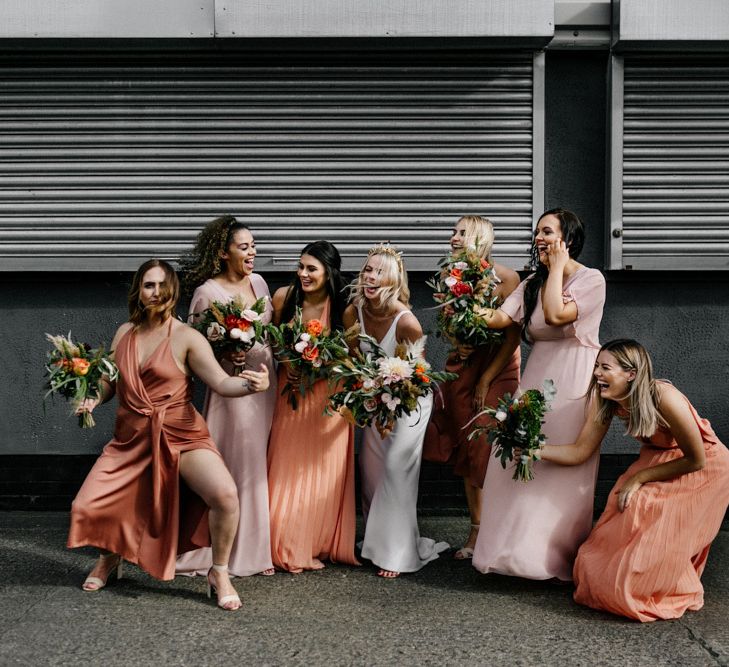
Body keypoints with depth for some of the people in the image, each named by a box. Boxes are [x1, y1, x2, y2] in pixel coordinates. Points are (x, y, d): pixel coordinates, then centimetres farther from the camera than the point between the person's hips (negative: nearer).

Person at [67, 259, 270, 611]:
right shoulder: (125, 332, 9)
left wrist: (250, 384, -35)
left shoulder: (186, 337, -6)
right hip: (131, 439, 5)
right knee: (85, 507, -3)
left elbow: (221, 382, -15)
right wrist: (92, 399, -2)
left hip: (181, 435, -4)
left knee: (225, 495, -28)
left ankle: (219, 573, -1)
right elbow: (110, 381, 19)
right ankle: (111, 557, 32)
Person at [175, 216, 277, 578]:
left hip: (265, 382, 6)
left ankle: (255, 545, 22)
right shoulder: (208, 292, -10)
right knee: (232, 466, -2)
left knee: (258, 464, 11)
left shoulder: (258, 282, 9)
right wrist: (225, 353, -21)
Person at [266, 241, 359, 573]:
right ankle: (289, 547, 17)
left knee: (322, 470, 5)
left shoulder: (342, 305, -12)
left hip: (328, 393, -1)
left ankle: (319, 544, 20)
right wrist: (286, 361, -10)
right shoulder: (284, 296, -7)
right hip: (291, 391, 2)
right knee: (287, 467, 4)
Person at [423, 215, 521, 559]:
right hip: (462, 369, 5)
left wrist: (486, 380, -13)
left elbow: (513, 336, -12)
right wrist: (459, 347, -11)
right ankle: (476, 533, 14)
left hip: (497, 370, -4)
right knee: (467, 450, 6)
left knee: (491, 449, -6)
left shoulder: (506, 278, -11)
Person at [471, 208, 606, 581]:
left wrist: (558, 266, -11)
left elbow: (556, 314, -21)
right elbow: (503, 317, -1)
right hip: (536, 378, 6)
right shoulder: (532, 283, 15)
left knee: (564, 467, -4)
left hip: (573, 382, -6)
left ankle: (559, 554, 7)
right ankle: (522, 545, 15)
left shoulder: (591, 280, -5)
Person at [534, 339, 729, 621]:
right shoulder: (604, 400, -15)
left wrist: (639, 478, -23)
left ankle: (678, 596, 8)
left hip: (703, 470, -6)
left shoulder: (664, 398, -34)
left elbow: (696, 460, -24)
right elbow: (580, 451, -14)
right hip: (656, 460, 6)